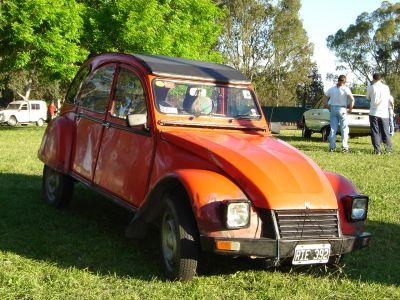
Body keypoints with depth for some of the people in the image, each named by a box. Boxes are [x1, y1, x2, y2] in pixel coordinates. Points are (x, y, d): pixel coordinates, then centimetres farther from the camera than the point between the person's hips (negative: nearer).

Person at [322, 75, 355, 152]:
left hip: (333, 109, 3)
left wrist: (328, 107, 12)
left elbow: (324, 98, 7)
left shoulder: (331, 89, 6)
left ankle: (332, 147, 6)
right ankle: (344, 147, 0)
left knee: (333, 129, 8)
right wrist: (351, 108, -5)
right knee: (344, 129, 3)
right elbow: (352, 99, -17)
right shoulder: (345, 89, -6)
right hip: (342, 109, -3)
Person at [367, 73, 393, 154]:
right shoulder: (386, 87, 4)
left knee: (375, 132, 2)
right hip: (384, 114, 2)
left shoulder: (371, 88, -4)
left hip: (374, 113, -2)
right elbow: (389, 99, 15)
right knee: (385, 132, 12)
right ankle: (389, 149, 15)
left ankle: (377, 150, -3)